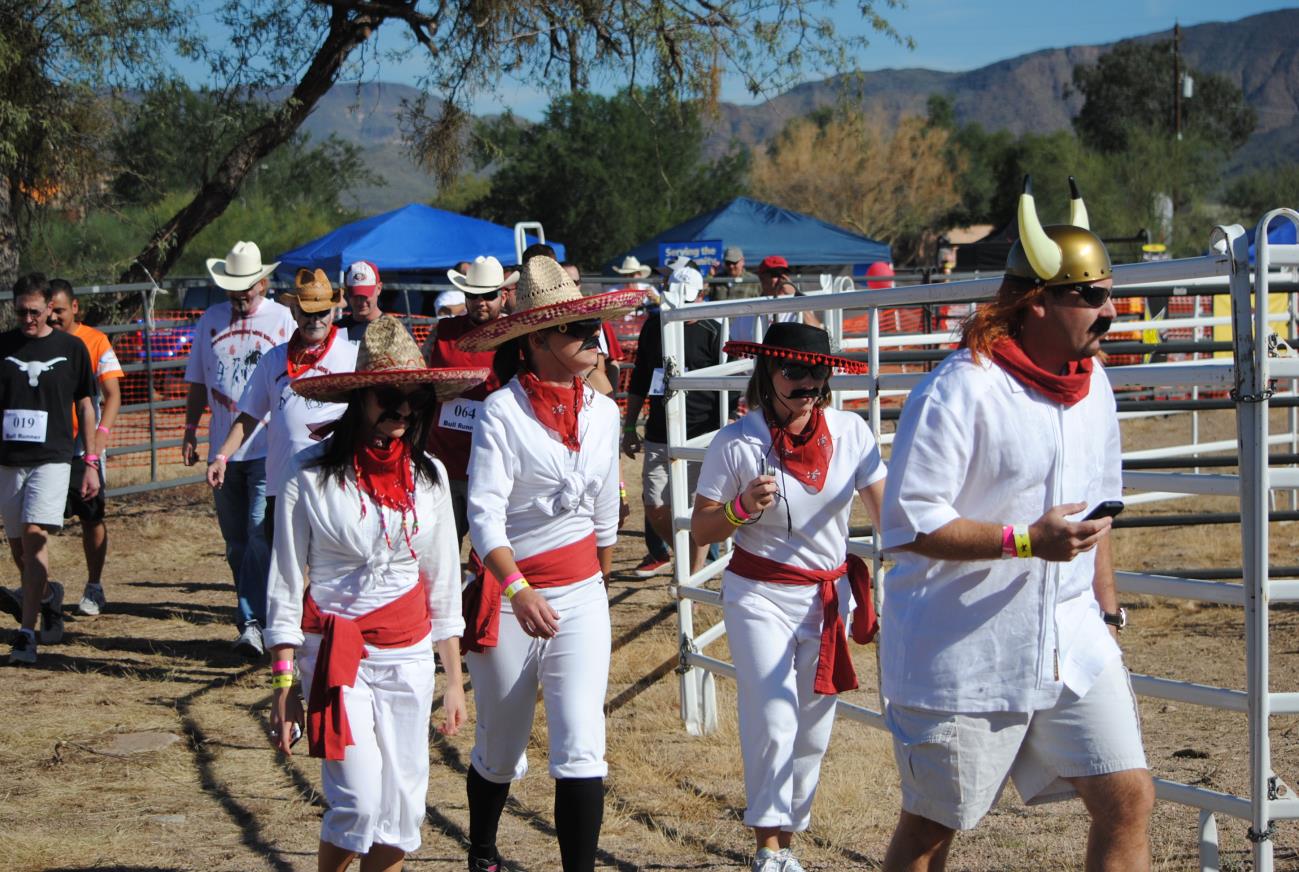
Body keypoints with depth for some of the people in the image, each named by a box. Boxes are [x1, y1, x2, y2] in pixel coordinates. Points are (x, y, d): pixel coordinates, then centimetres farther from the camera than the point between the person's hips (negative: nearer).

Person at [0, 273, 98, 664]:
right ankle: (47, 597, 37)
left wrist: (92, 462, 5)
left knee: (35, 535, -18)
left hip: (52, 457, -3)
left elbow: (85, 407, 9)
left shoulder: (71, 348, 3)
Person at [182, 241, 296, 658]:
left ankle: (252, 622, -18)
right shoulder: (210, 321, 10)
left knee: (260, 535, -14)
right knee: (236, 541, 9)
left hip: (270, 447, -4)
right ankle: (253, 618, 19)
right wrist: (190, 431, 11)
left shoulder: (283, 320, 2)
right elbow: (198, 382, 17)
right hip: (223, 448, 4)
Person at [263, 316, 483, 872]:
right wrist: (283, 688, -8)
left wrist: (454, 680, 10)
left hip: (409, 657, 4)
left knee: (402, 805, 4)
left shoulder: (427, 476, 3)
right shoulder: (312, 475, -10)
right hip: (335, 654, -4)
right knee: (360, 801, -13)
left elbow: (443, 584, 11)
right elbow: (284, 588, -6)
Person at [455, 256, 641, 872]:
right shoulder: (503, 412, -15)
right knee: (500, 751, 13)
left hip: (581, 593, 3)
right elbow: (484, 514, -23)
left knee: (581, 748, -10)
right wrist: (518, 590, -37)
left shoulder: (602, 412, 3)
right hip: (506, 594, -3)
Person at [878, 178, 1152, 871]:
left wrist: (1106, 608, 20)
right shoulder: (959, 390, -18)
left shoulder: (1093, 384, 8)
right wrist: (1024, 541, -25)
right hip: (962, 653, -7)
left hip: (1071, 646, 7)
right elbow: (909, 525, -20)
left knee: (1128, 800, 0)